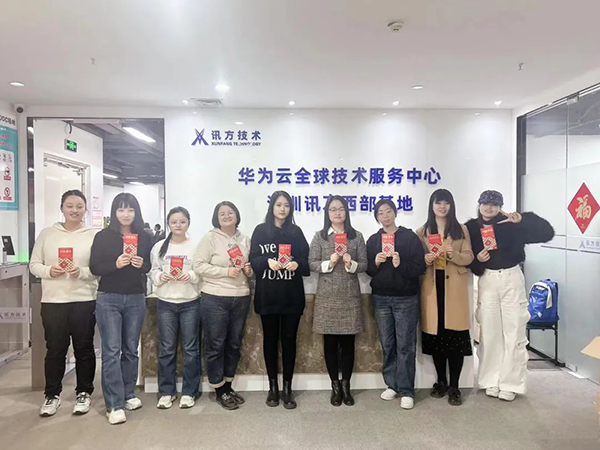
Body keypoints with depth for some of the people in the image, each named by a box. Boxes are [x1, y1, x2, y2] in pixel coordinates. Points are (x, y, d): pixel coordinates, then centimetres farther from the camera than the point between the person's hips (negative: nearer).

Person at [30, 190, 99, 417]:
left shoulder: (94, 235, -1)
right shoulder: (47, 233, 6)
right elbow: (34, 264, 7)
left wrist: (82, 272, -21)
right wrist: (49, 271, -13)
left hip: (85, 301, -1)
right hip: (53, 301, 2)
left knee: (84, 348, 9)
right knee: (55, 350, 10)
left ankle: (84, 393, 24)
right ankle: (52, 395, 27)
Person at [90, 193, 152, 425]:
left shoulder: (145, 238, 4)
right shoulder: (103, 236, -2)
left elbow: (151, 267, 8)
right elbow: (94, 267, -5)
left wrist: (142, 264, -14)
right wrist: (116, 264, -22)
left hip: (136, 299, 3)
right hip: (108, 299, -2)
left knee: (131, 349, 12)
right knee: (111, 351, -3)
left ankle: (129, 394, 27)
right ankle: (114, 405, 3)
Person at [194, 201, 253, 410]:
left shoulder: (245, 240, 10)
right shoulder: (210, 238, -4)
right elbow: (199, 266, -11)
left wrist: (249, 270, -4)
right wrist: (226, 271, -18)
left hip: (241, 299, 5)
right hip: (215, 299, -5)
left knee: (234, 344, 13)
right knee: (216, 345, 3)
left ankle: (228, 386, 29)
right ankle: (219, 391, 18)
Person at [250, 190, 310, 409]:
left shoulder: (296, 232, 8)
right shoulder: (260, 231, 5)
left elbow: (305, 260, 3)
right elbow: (253, 260, -1)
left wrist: (296, 263, -19)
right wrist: (268, 261, -21)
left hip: (292, 294, 1)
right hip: (267, 294, 0)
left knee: (289, 339, 5)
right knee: (270, 339, 8)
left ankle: (287, 388, 15)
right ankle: (273, 387, 21)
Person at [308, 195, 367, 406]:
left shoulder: (357, 236, 6)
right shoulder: (319, 236, 3)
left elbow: (364, 264, 4)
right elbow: (311, 264, -1)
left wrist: (351, 264, -16)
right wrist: (329, 263, -17)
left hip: (350, 296, 1)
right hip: (327, 296, -1)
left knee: (348, 342, 6)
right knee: (330, 342, 6)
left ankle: (346, 385, 21)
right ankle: (335, 386, 21)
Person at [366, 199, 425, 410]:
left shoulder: (410, 237, -2)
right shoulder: (373, 240, 8)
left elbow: (420, 267, -6)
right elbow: (367, 270, 8)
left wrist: (401, 265, -23)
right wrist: (376, 262, -12)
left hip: (406, 298, -3)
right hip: (381, 298, 3)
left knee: (405, 345, 0)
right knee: (387, 344, 11)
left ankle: (406, 390, 9)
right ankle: (392, 385, 24)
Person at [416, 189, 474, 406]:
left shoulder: (462, 230, 8)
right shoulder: (422, 232, 9)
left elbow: (469, 257, 3)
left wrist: (454, 254, -17)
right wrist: (425, 260, -13)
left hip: (454, 287, -1)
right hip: (431, 287, 1)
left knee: (455, 336, -3)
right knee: (436, 335, 4)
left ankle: (454, 387, 7)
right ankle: (441, 382, 20)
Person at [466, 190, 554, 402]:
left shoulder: (511, 225, -5)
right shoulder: (472, 227, 0)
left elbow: (547, 233, -11)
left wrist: (522, 220, -23)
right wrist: (477, 260, -18)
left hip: (511, 280, -1)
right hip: (487, 281, 1)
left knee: (514, 332, 2)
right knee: (489, 332, 7)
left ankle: (510, 384, 14)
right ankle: (491, 381, 20)